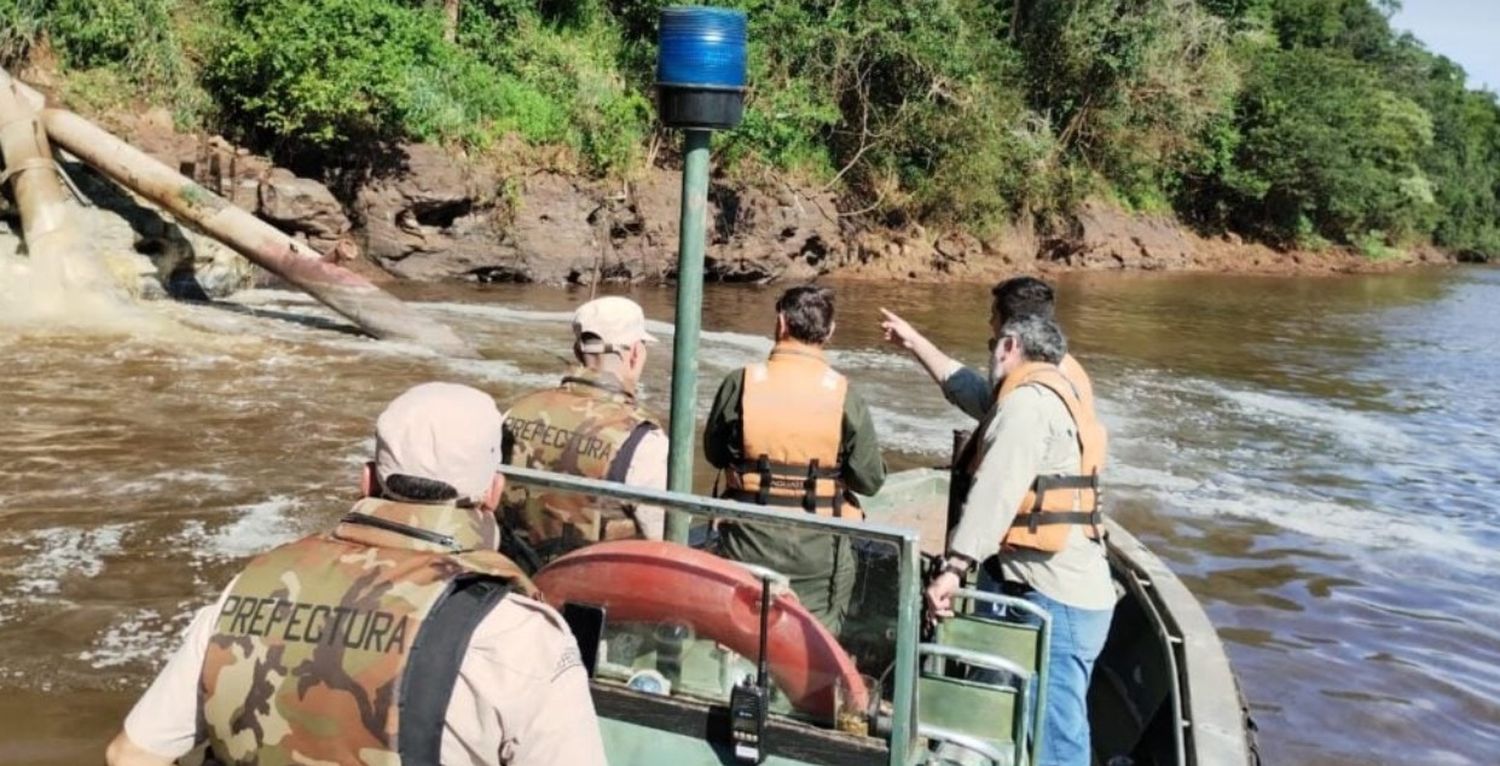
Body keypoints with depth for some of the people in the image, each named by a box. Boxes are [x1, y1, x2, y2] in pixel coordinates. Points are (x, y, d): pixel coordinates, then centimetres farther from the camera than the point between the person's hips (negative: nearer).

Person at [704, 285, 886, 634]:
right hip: (817, 552, 0)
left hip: (748, 544, 1)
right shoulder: (843, 394, -12)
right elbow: (871, 479, -9)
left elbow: (714, 453, 3)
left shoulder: (740, 383, -10)